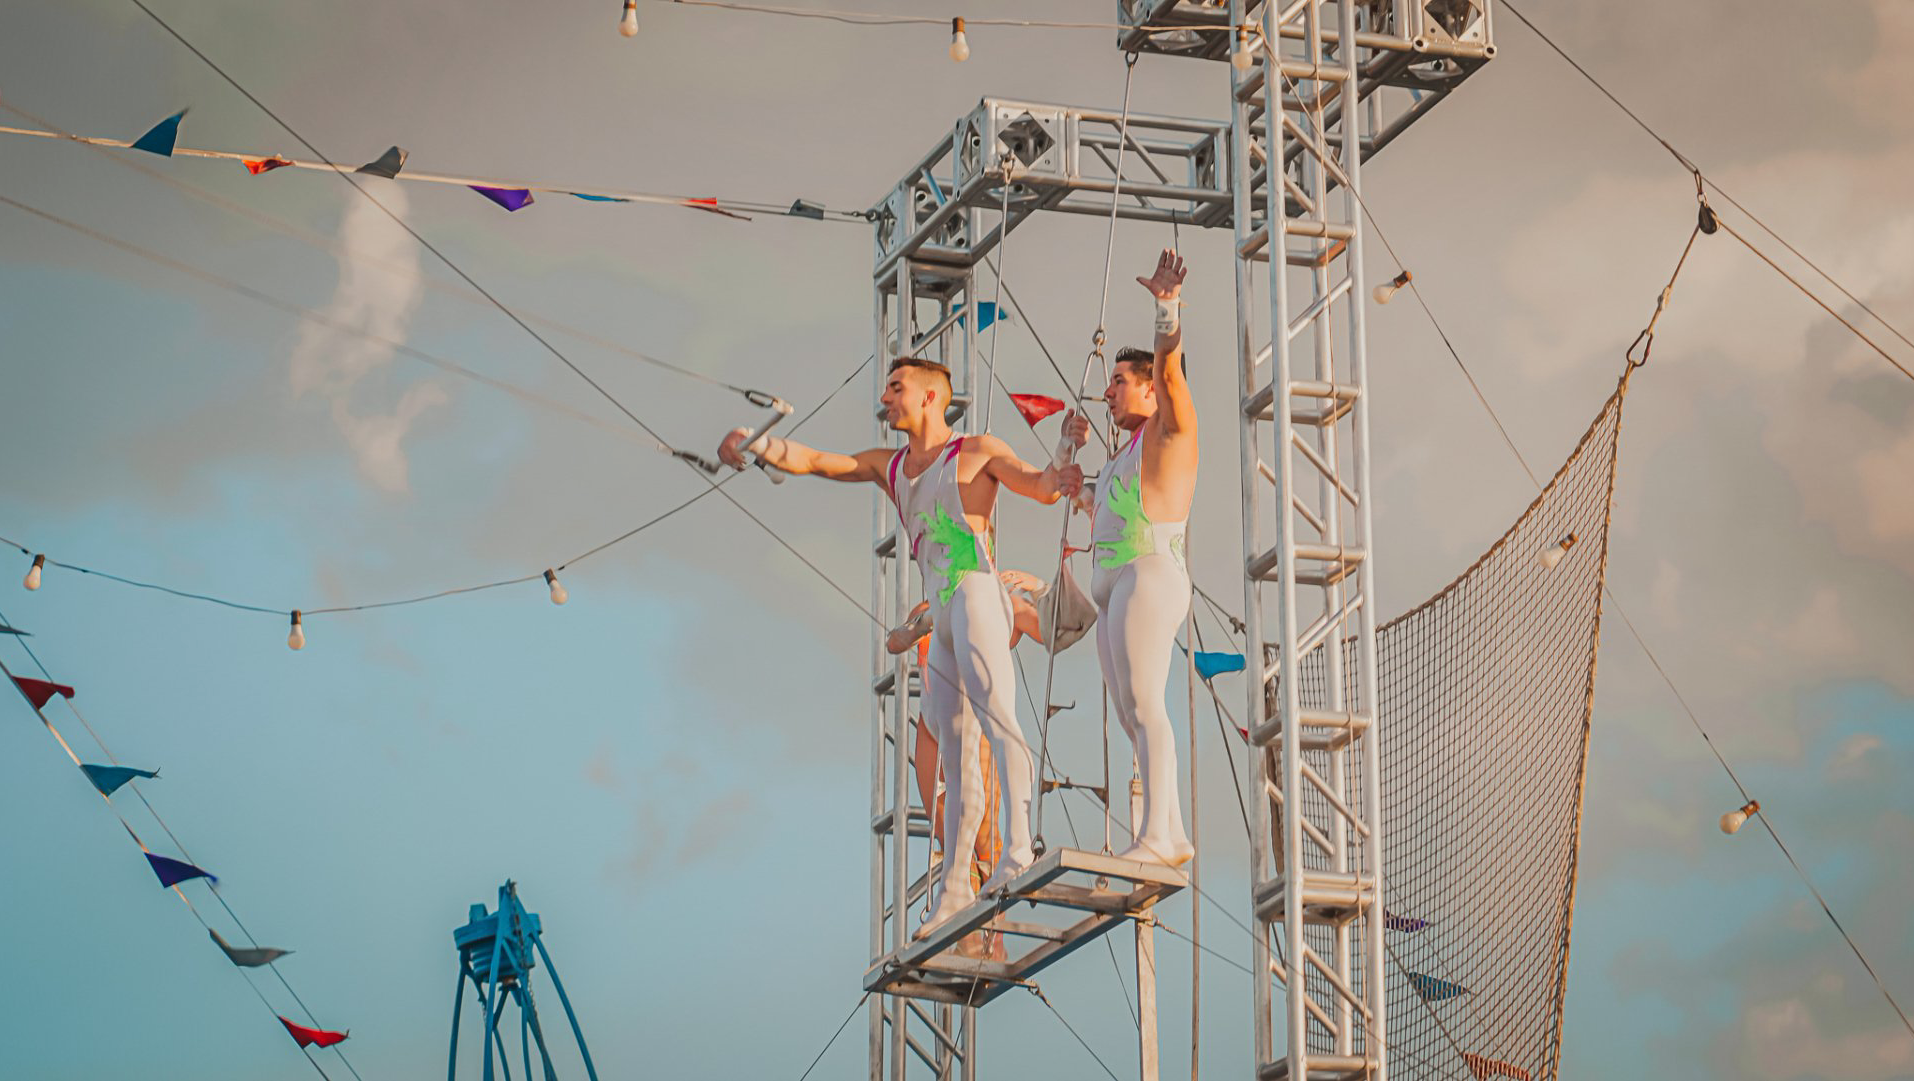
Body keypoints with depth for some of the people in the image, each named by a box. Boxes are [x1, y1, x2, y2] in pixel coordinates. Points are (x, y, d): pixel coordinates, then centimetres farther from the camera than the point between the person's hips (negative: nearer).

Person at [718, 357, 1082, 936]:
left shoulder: (979, 450, 7)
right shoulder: (889, 466, 24)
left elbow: (1040, 486, -4)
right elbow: (810, 461, 16)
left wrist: (1056, 481, -29)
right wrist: (754, 443, -2)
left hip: (976, 595, -7)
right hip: (942, 623, 7)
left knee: (995, 718, -25)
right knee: (955, 755, 7)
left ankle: (1019, 850, -40)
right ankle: (953, 889, 9)